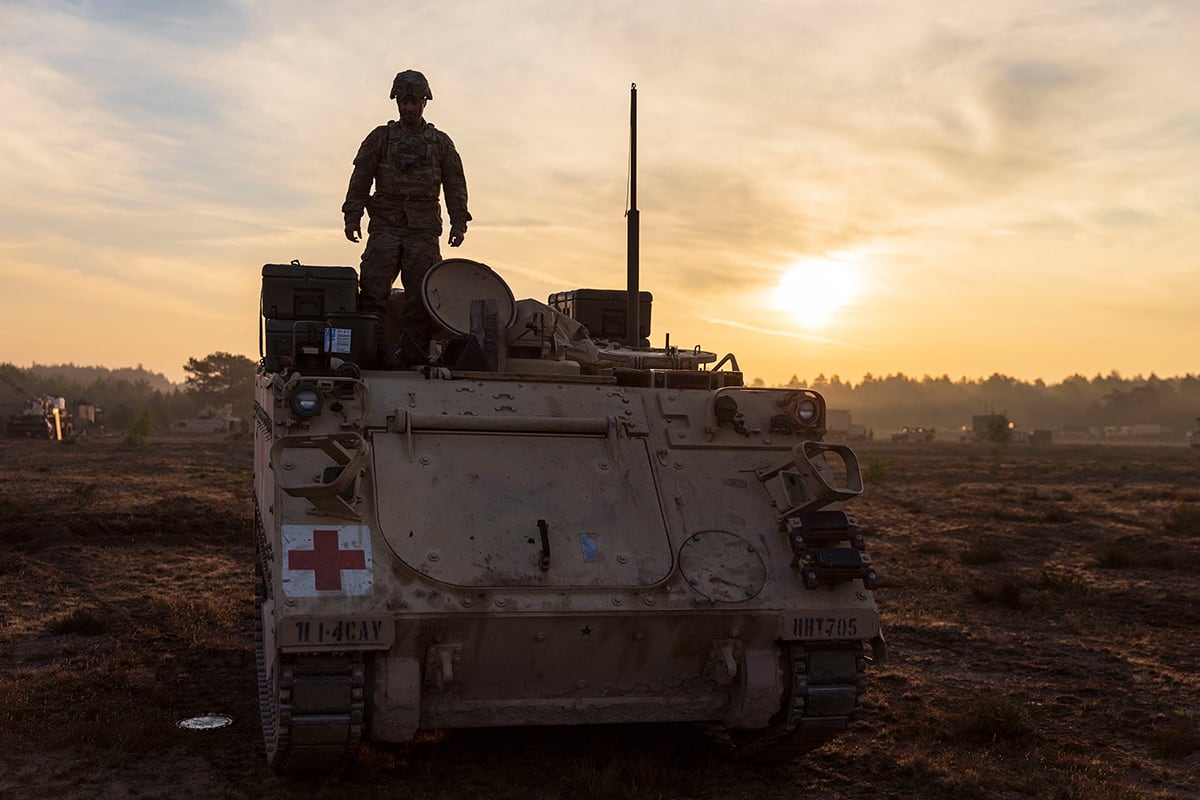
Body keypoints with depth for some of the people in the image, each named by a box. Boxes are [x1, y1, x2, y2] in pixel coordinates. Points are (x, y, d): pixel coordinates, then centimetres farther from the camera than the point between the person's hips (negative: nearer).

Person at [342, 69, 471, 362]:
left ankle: (413, 355, -3)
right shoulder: (380, 138, 12)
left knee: (422, 295, -6)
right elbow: (360, 179, 9)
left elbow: (455, 186, 13)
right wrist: (352, 216, -1)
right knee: (373, 289, -12)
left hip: (424, 231, 1)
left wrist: (458, 223, 2)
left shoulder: (441, 143, 14)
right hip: (385, 228, -1)